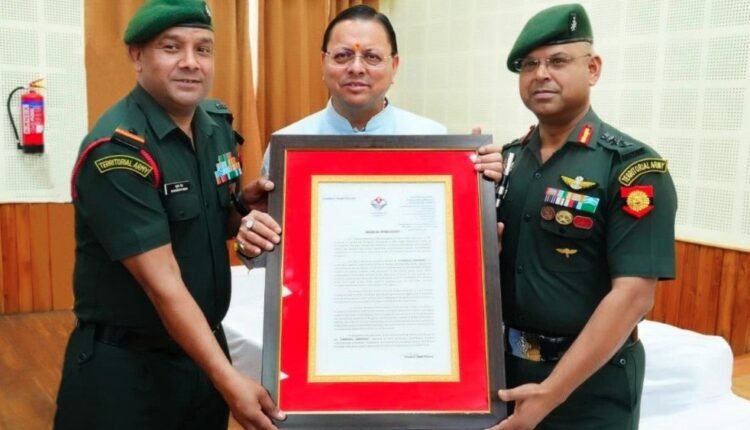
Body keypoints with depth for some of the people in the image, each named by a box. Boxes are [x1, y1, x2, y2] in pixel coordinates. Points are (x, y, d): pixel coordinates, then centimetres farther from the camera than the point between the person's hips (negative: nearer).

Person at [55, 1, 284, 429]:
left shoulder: (218, 123, 1)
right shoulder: (118, 149, -21)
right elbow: (162, 283, -24)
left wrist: (244, 209, -8)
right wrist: (229, 379, -26)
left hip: (204, 345, 7)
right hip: (125, 362, -6)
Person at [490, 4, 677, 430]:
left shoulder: (632, 166, -13)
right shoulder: (506, 160, 3)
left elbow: (633, 295, -19)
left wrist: (551, 392, -21)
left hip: (589, 382, -5)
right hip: (504, 365, 5)